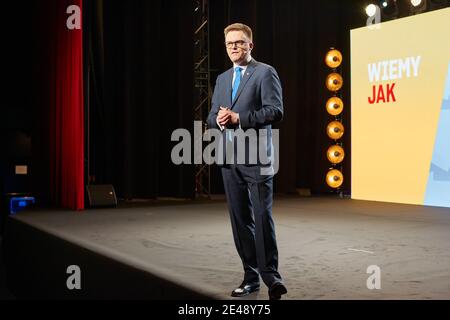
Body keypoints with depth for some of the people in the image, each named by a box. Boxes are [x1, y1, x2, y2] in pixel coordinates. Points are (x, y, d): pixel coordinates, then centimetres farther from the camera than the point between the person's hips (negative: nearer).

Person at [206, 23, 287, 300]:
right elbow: (211, 117, 17)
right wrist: (219, 119, -6)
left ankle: (271, 275, -2)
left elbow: (275, 111, -12)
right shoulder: (222, 79, 19)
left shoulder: (265, 72, -1)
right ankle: (251, 277, 17)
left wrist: (238, 117, -17)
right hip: (229, 158, 6)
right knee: (240, 219, 8)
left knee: (262, 216, -10)